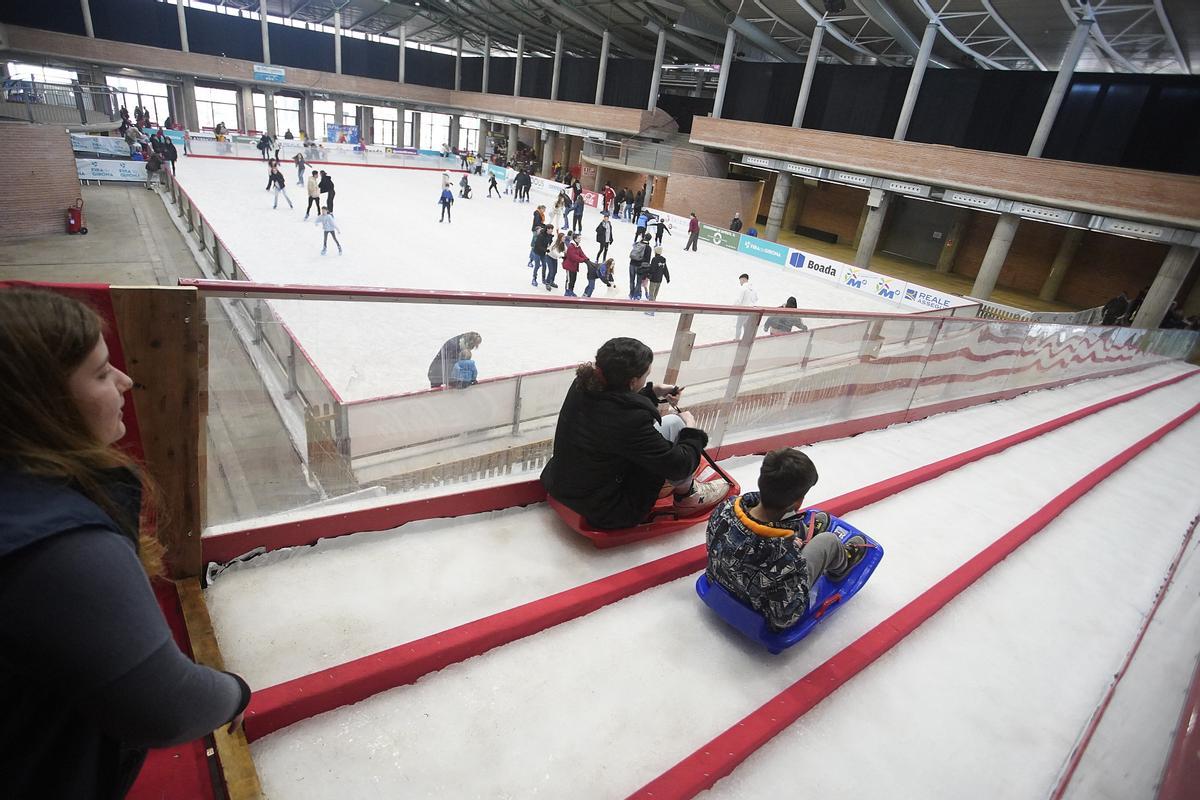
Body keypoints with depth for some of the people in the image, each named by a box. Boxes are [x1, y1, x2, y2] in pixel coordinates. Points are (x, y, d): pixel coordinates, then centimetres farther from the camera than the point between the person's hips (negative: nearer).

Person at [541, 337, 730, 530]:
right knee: (673, 424, -5)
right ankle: (687, 496, 15)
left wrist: (654, 392, 11)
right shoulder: (629, 419, -31)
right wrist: (691, 430, -1)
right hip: (606, 515, -8)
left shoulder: (583, 385, -9)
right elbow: (678, 466, -18)